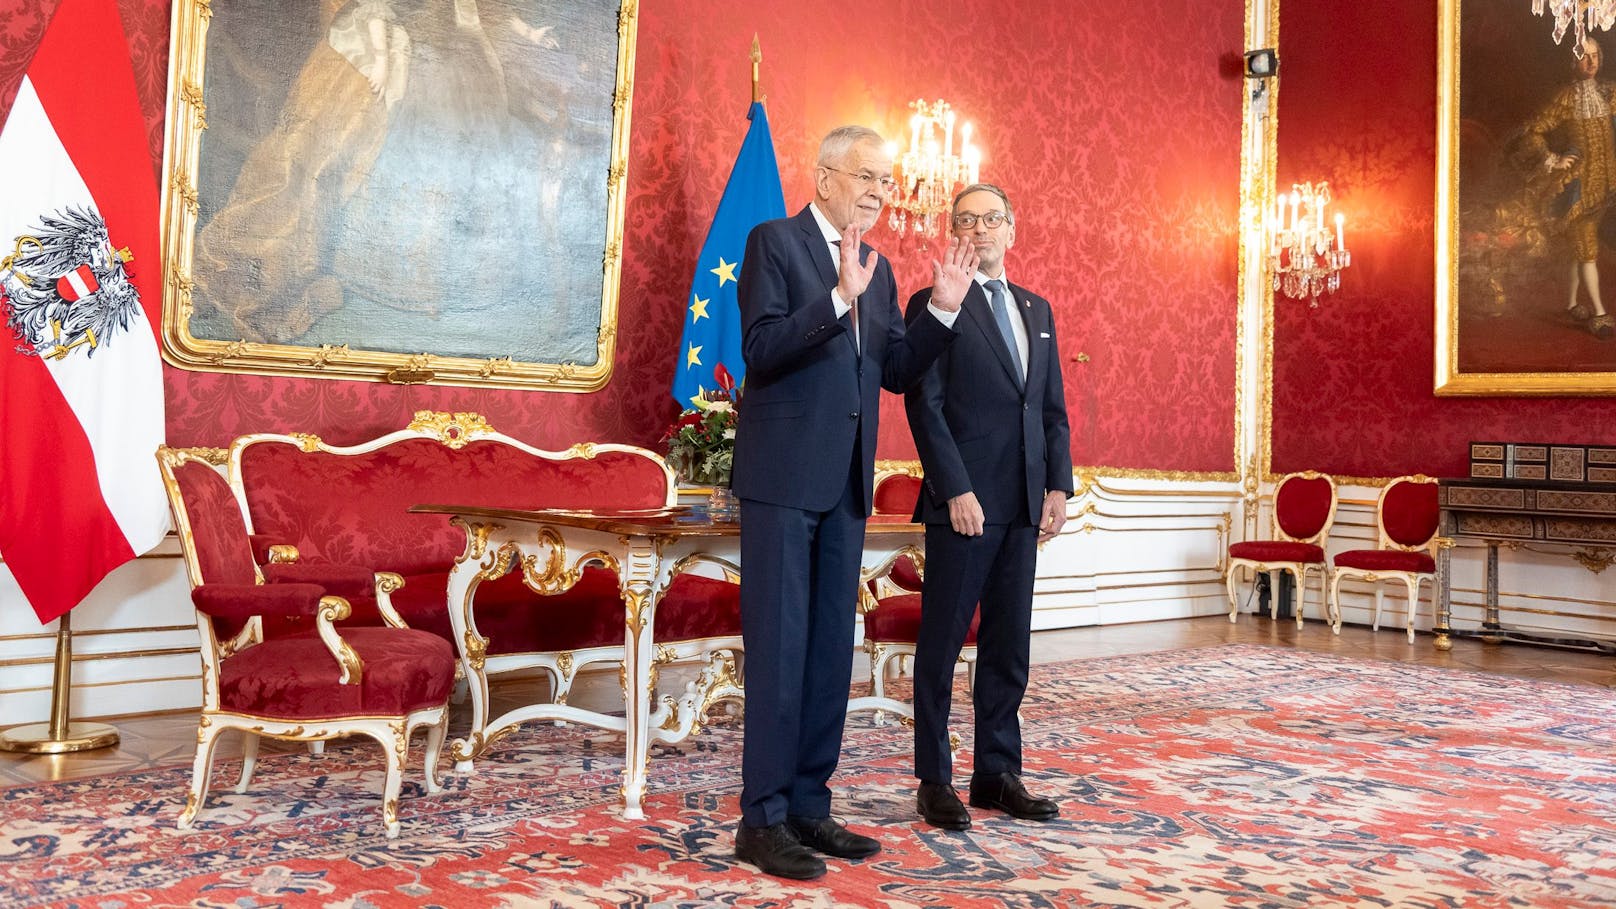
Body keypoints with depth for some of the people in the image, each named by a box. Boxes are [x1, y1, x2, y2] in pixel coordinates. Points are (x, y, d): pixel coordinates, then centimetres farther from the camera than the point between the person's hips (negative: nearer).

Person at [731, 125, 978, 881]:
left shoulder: (877, 267, 16)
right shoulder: (774, 241, -4)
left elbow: (895, 371, 12)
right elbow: (761, 350, -16)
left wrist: (943, 310, 0)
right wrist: (839, 296, -25)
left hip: (845, 481, 7)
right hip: (782, 476, -7)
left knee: (832, 650, 10)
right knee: (778, 647, -4)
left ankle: (808, 804, 20)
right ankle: (763, 818, 5)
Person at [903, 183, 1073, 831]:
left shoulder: (1037, 309, 17)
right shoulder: (934, 305, -1)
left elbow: (1053, 407, 16)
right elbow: (925, 406, -8)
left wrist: (1058, 486, 5)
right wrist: (956, 491, -15)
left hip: (1023, 505, 6)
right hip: (964, 502, -6)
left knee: (1009, 645, 10)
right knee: (942, 642, 1)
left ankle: (997, 773, 20)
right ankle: (935, 780, 10)